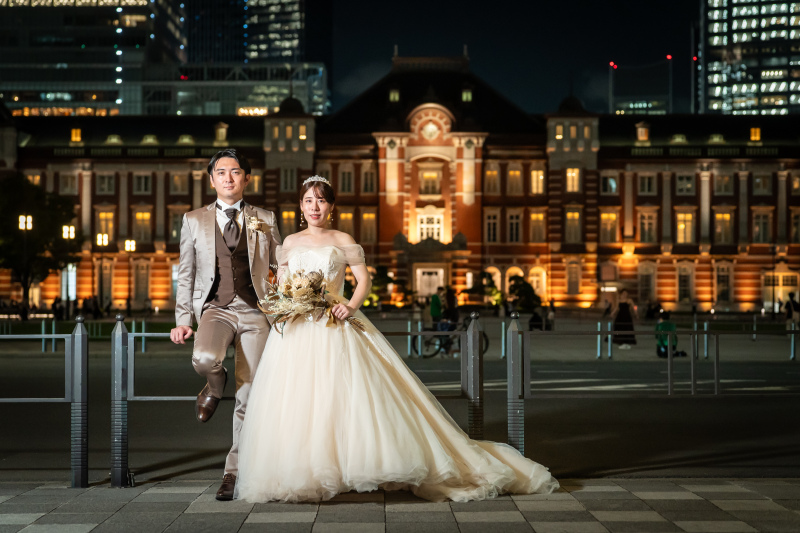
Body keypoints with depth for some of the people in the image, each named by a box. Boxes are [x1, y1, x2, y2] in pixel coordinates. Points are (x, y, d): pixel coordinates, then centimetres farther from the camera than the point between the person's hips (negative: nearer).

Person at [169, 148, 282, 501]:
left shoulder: (264, 220, 12)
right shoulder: (194, 221, 11)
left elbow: (281, 266, 16)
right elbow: (186, 275, 10)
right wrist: (183, 320, 2)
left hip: (254, 312, 1)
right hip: (215, 308, 0)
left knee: (249, 396, -4)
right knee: (205, 359, -33)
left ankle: (234, 471, 10)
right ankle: (215, 386, 6)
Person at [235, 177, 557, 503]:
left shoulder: (343, 242, 7)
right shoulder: (291, 242, 15)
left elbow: (364, 279, 3)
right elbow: (280, 282, 17)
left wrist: (351, 306, -13)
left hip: (335, 326, -2)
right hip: (297, 328, 2)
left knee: (341, 395, -9)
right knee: (295, 400, -5)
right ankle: (298, 473, 2)